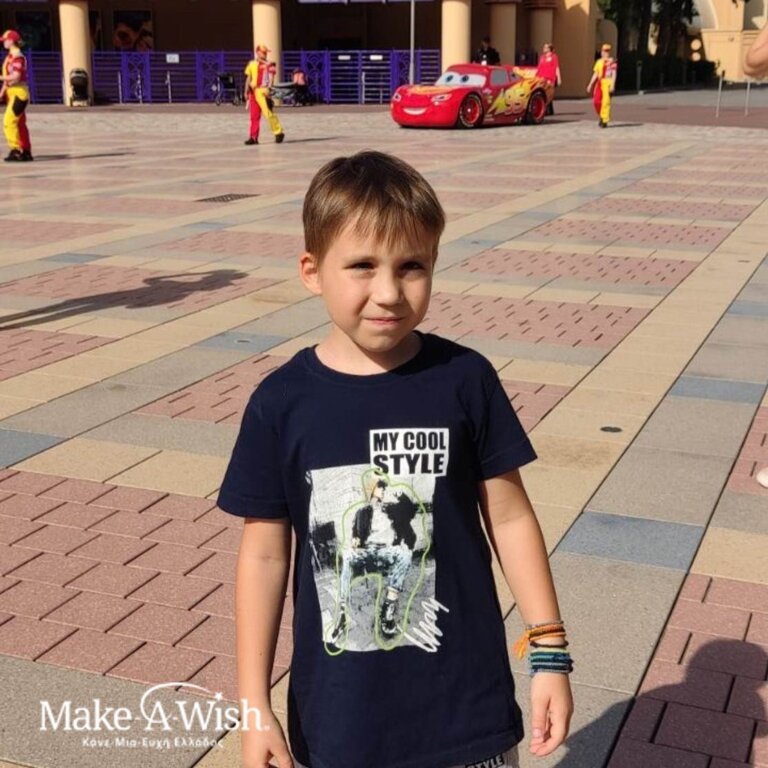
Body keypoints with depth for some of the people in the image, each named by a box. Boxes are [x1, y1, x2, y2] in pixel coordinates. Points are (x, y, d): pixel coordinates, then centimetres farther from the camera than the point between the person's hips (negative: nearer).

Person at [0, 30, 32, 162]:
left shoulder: (18, 57, -14)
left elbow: (16, 76, -23)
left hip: (19, 92, -10)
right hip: (12, 93, 10)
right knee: (19, 123, 11)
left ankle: (16, 151, -14)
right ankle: (26, 152, 16)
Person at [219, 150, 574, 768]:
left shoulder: (465, 380, -10)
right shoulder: (282, 402, -9)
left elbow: (509, 517, -1)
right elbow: (265, 553, -3)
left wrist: (549, 651, 0)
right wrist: (254, 703, -2)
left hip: (465, 701, 0)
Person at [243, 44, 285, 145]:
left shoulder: (269, 65, 2)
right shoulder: (251, 64, 15)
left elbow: (271, 79, -6)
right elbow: (248, 79, 17)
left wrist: (268, 89, -21)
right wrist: (246, 91, 9)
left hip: (263, 91, -5)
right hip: (253, 91, 5)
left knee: (268, 113, -10)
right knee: (254, 116, 5)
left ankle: (278, 132, 2)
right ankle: (253, 137, 7)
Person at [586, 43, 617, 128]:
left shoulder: (612, 61, -1)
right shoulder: (599, 62, 17)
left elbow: (614, 74, -6)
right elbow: (595, 74, 21)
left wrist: (612, 85, -16)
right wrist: (590, 84, 17)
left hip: (608, 83, -5)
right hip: (599, 82, 5)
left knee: (606, 102, -8)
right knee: (596, 101, -4)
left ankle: (605, 121, -1)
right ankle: (601, 116, 19)